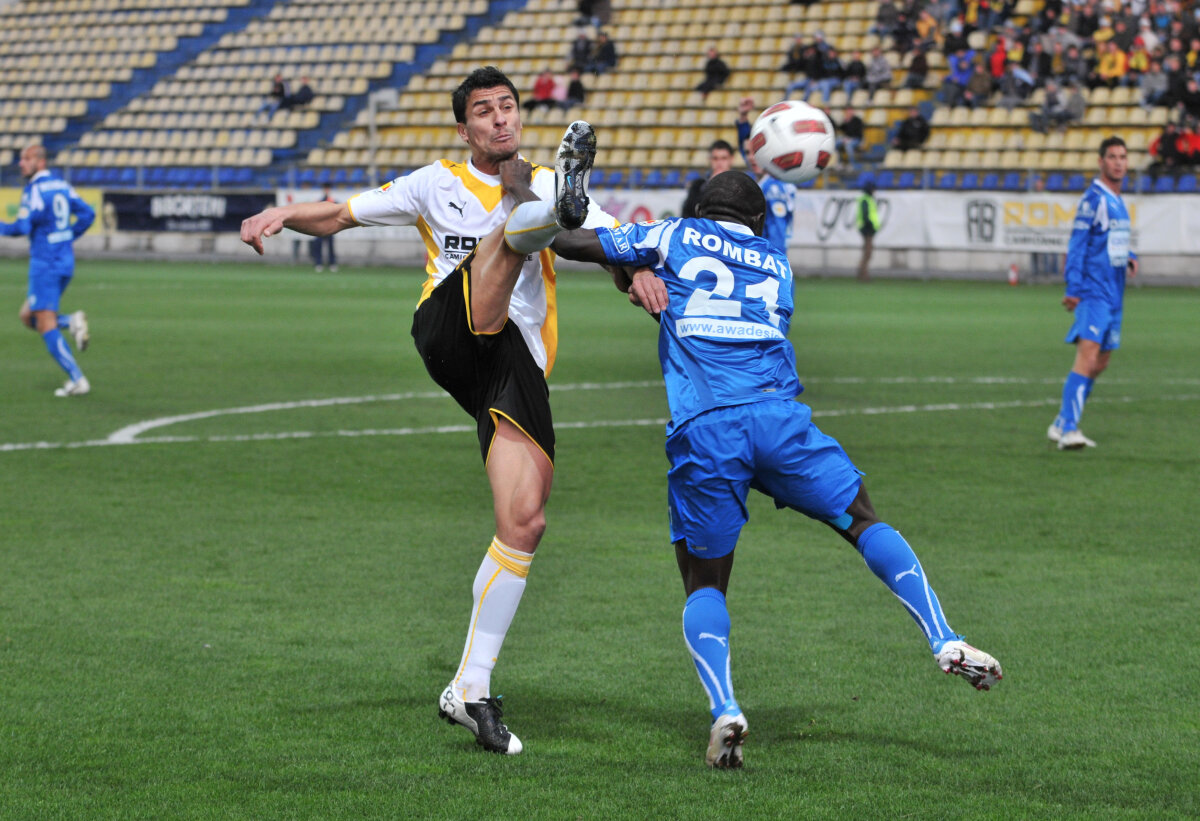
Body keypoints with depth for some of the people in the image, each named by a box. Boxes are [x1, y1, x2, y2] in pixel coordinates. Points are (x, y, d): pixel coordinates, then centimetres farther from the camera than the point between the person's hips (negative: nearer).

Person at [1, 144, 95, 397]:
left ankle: (77, 380, -9)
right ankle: (71, 322, -4)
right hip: (66, 261, 9)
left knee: (47, 327, -4)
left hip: (45, 263, -9)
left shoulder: (34, 191, -13)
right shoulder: (62, 185, 11)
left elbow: (23, 227, -20)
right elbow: (87, 214, 13)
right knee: (27, 316, 19)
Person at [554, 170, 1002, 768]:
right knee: (865, 523, 18)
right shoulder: (777, 264, 28)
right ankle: (945, 642, 3)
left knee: (704, 585, 10)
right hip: (777, 416, 1)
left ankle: (723, 709, -12)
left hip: (699, 434, -1)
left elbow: (577, 241, 18)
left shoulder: (675, 238, 18)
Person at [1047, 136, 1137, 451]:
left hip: (1114, 294, 9)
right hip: (1093, 292, -9)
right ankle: (1068, 429, -24)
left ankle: (1061, 425, 18)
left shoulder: (1118, 201, 16)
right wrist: (1073, 288, -20)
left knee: (1100, 363, 10)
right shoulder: (1094, 198, -10)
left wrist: (1129, 257, 10)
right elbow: (1077, 245, -14)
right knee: (1088, 355, -19)